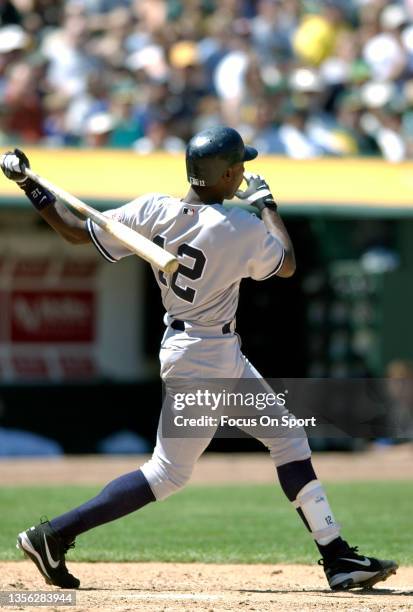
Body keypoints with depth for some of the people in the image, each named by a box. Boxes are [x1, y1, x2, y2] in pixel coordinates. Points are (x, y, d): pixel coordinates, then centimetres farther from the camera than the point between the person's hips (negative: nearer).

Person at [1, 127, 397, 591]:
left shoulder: (152, 212, -7)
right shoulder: (245, 230, -21)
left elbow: (76, 232, -2)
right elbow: (287, 265, 0)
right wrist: (267, 205, 12)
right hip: (203, 360, -9)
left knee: (288, 438, 13)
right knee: (169, 473, -1)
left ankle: (337, 557, 17)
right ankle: (53, 535, -1)